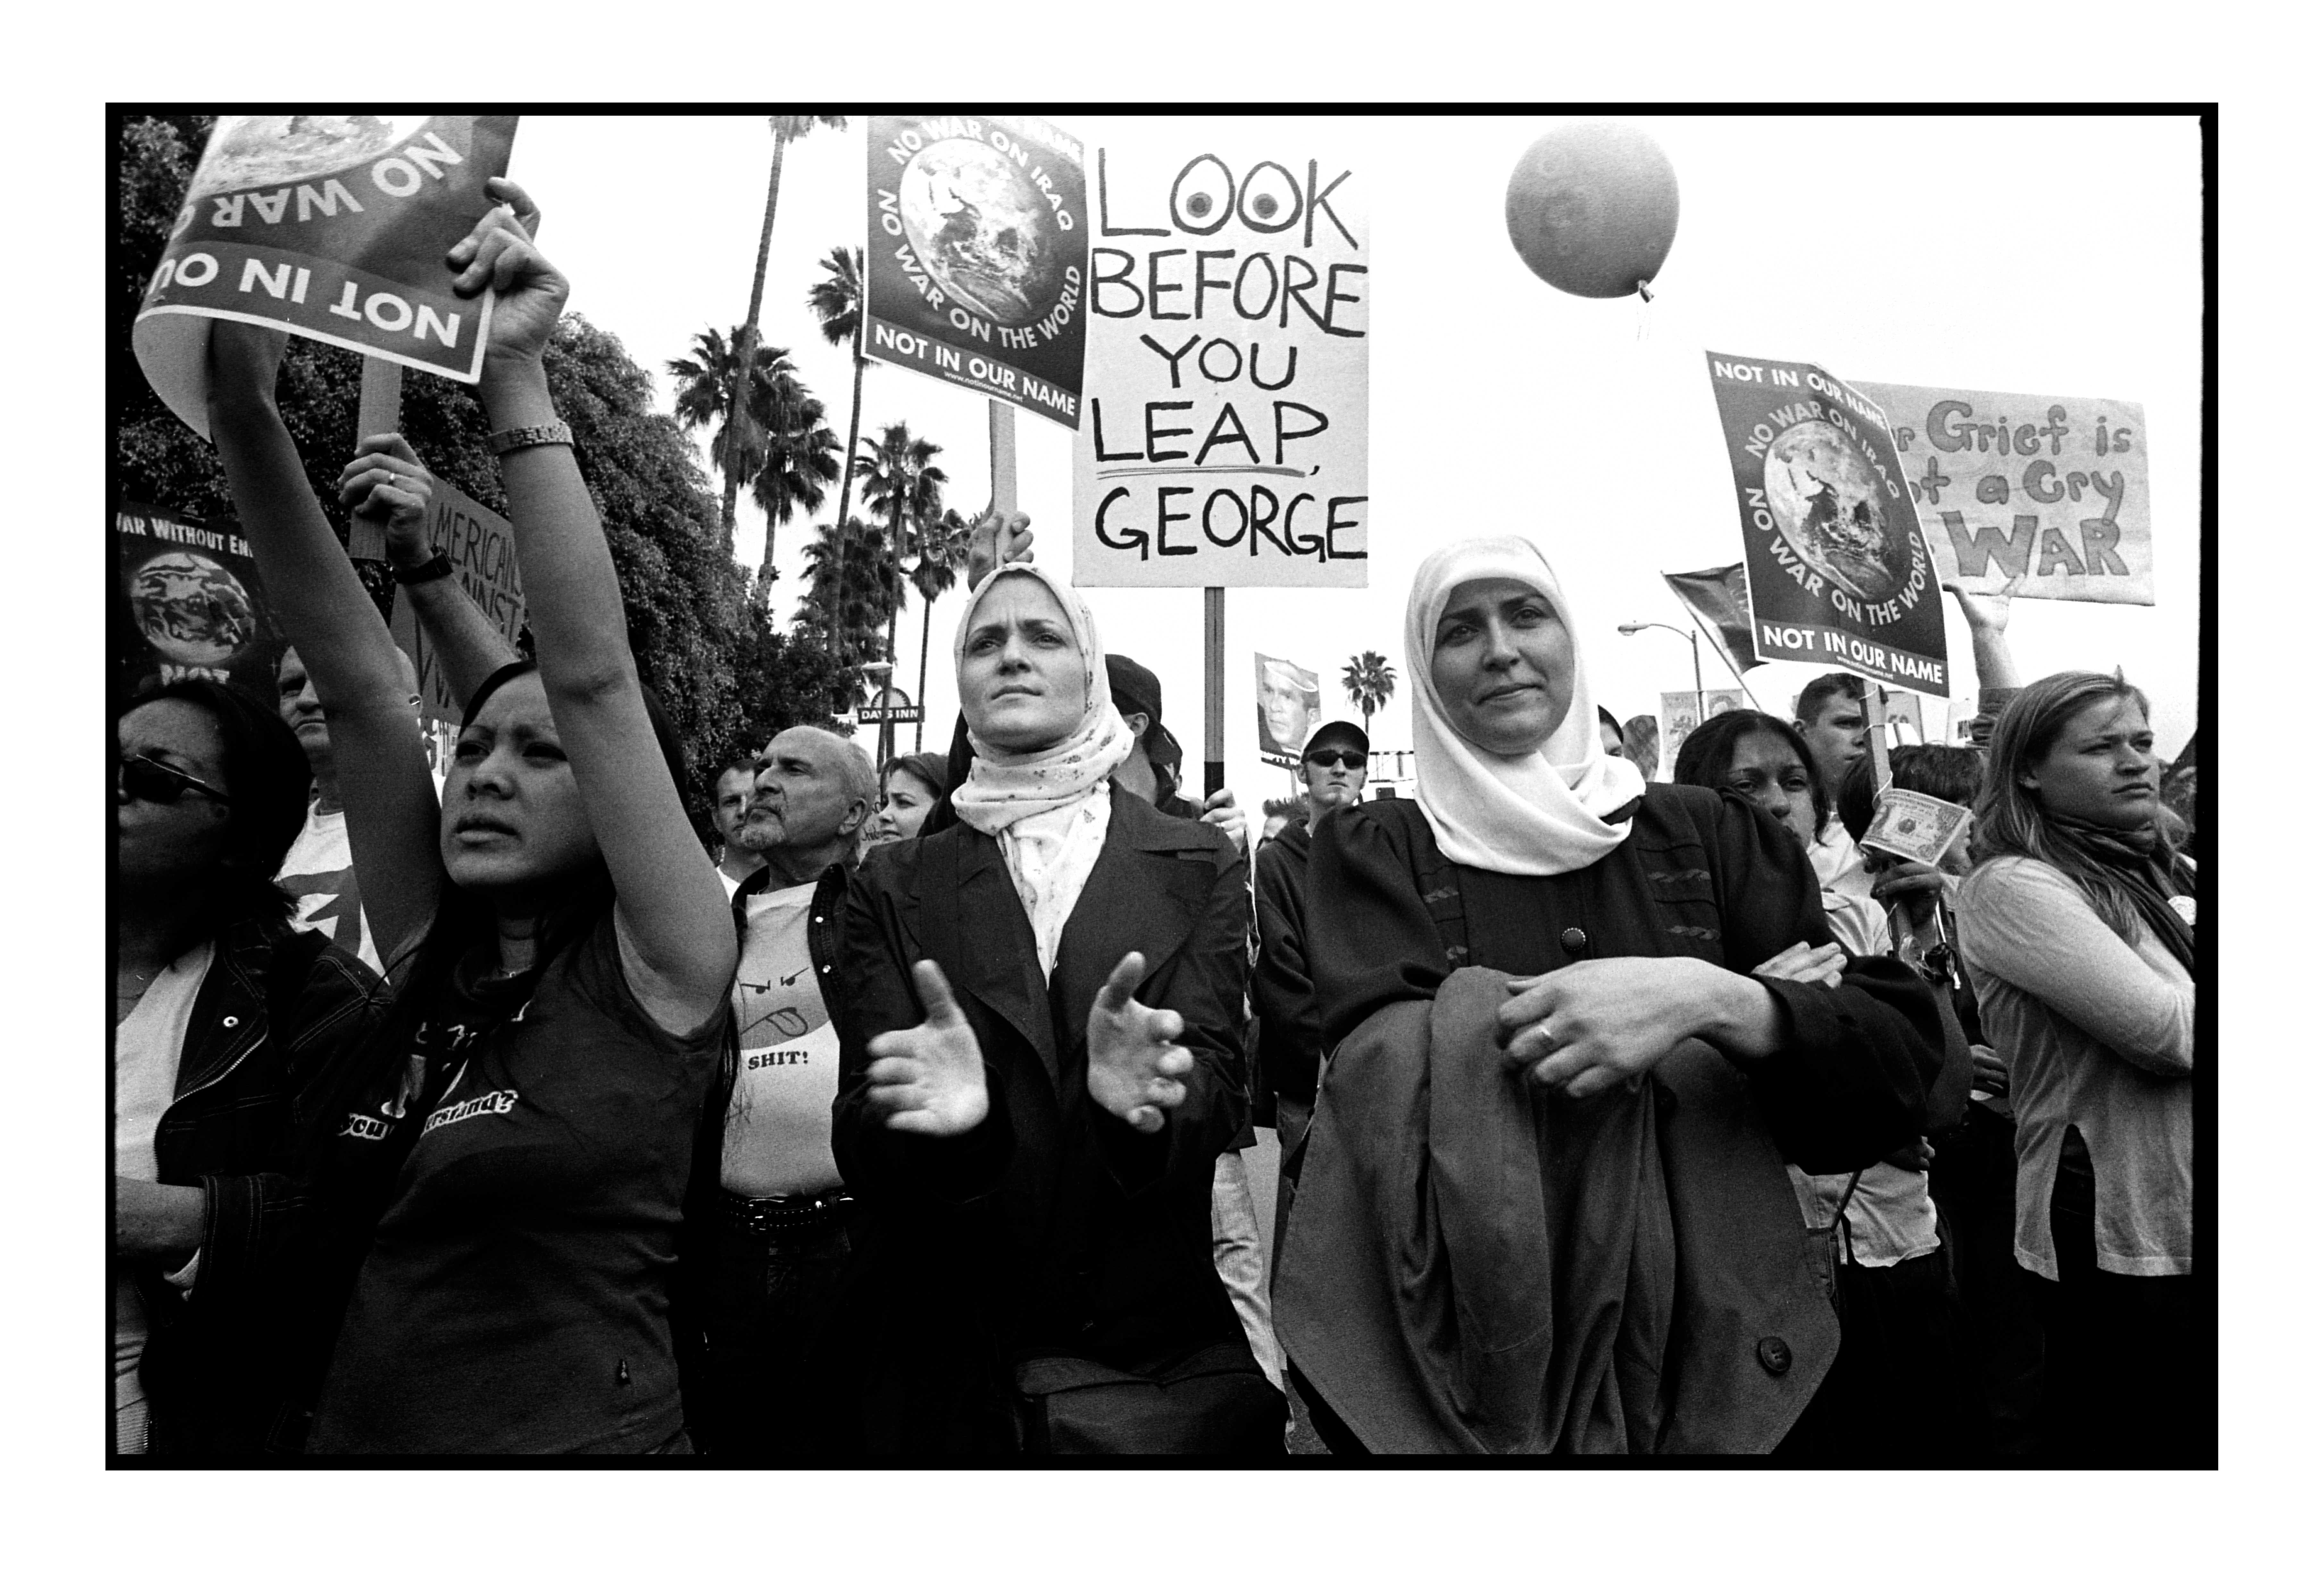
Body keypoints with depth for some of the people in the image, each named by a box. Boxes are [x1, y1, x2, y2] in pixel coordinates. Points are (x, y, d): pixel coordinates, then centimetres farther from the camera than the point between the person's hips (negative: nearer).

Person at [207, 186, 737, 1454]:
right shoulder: (431, 964, 2)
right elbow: (356, 684, -5)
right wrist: (243, 412, -11)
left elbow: (589, 674, -22)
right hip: (347, 1433, 5)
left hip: (583, 1437, -5)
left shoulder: (658, 971, -12)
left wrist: (514, 384, -21)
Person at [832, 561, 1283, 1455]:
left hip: (1172, 1370, 0)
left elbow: (1215, 1074, -10)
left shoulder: (1201, 866, 0)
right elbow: (859, 1138, -7)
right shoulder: (895, 888, 1)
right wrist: (939, 1117, -30)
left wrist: (1149, 1096, -33)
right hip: (959, 1375, 1)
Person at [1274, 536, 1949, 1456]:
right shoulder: (1373, 851, -3)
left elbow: (1901, 1070, -4)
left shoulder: (1715, 838, 2)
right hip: (1457, 1371, -1)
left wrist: (1713, 1000, -25)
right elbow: (1400, 1075, -19)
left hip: (1708, 1357, 2)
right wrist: (1761, 1010, -14)